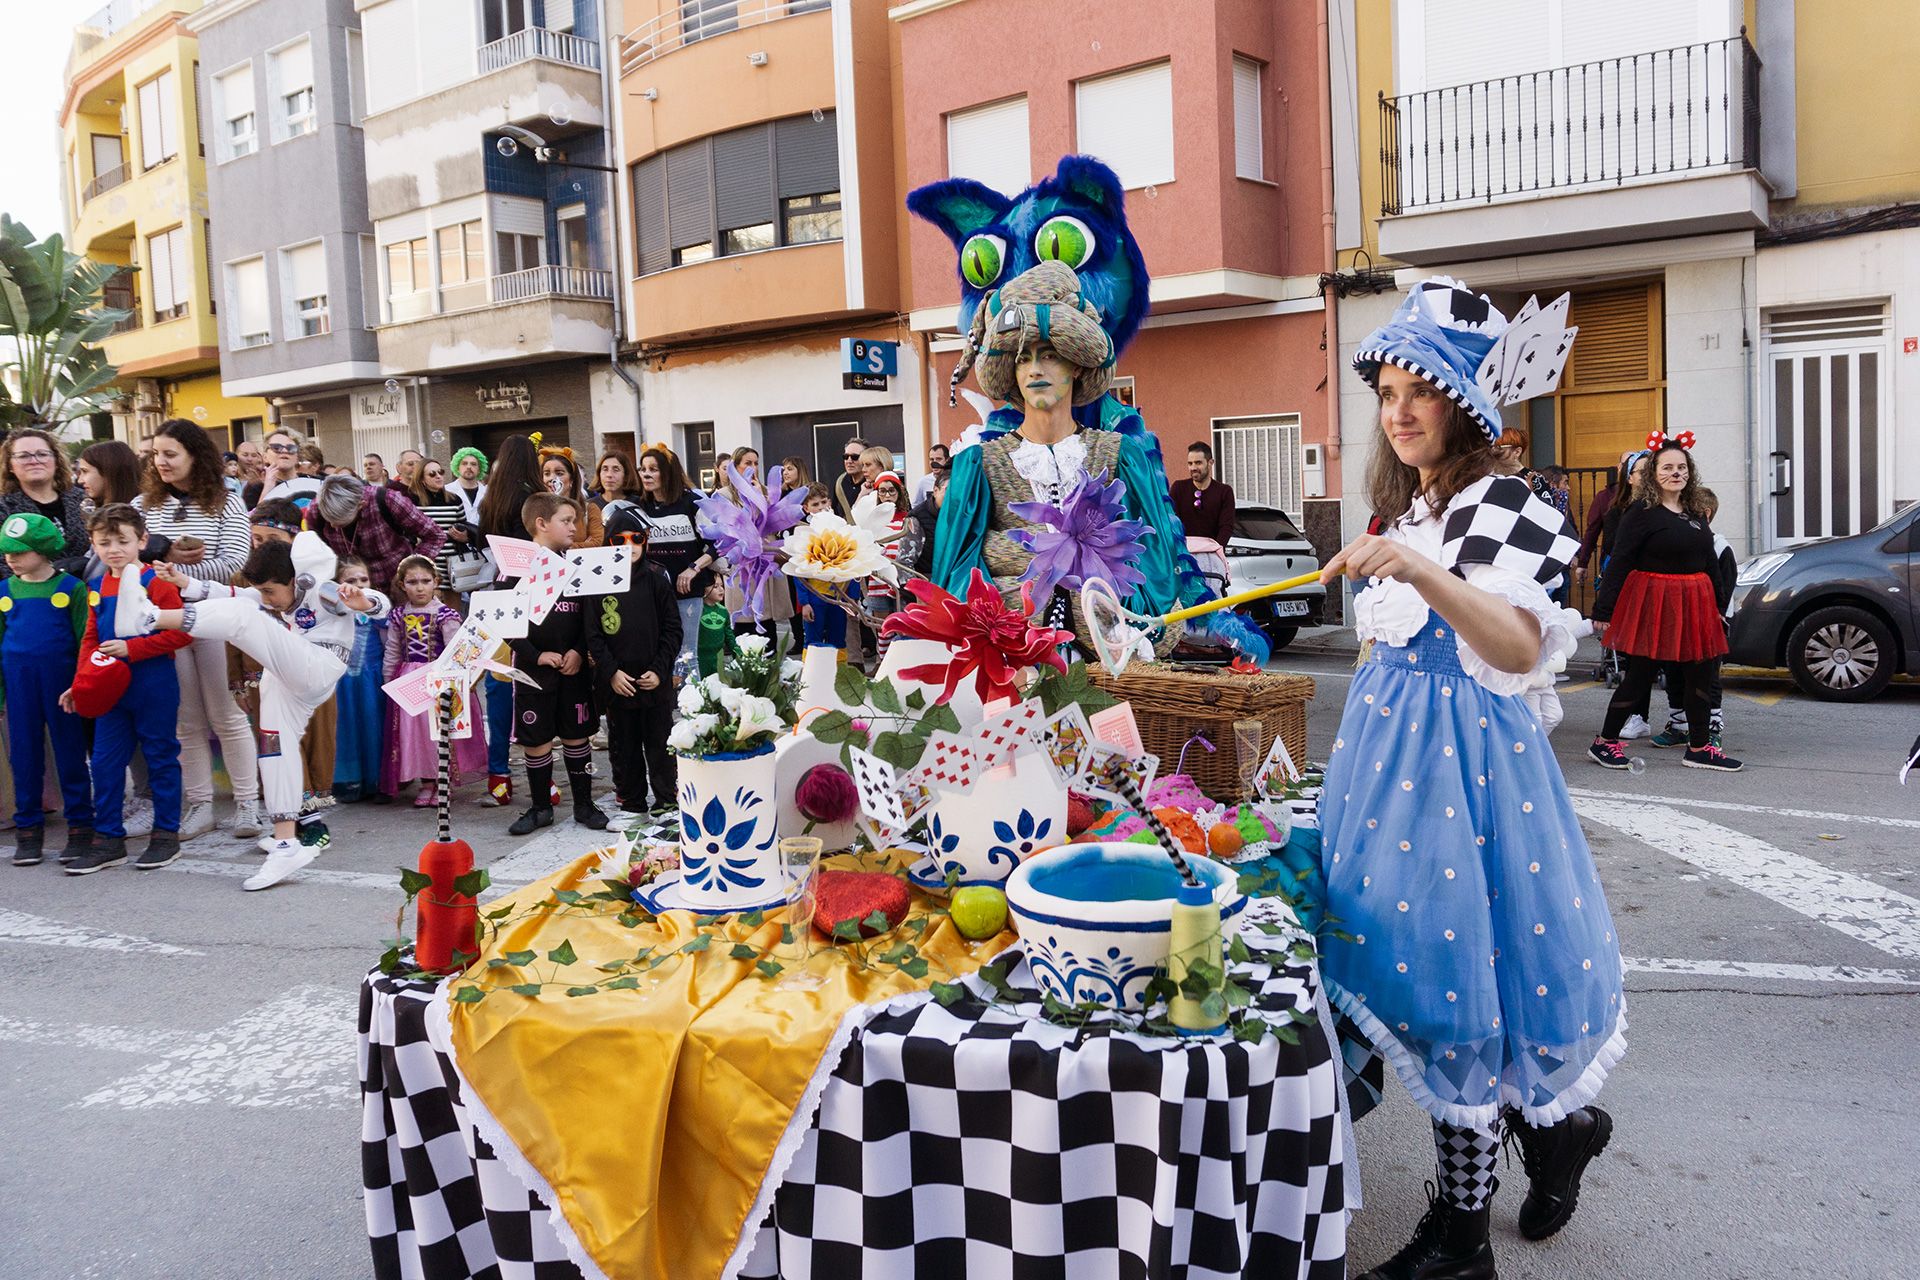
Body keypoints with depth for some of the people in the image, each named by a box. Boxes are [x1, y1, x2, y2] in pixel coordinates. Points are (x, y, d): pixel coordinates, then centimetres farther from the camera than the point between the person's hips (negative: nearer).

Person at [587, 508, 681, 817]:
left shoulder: (656, 578, -1)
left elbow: (672, 629, 0)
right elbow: (592, 634, -1)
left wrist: (659, 670, -8)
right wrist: (611, 671, -10)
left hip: (656, 683, -1)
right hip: (617, 683, 1)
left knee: (660, 745, 7)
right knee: (623, 746, 11)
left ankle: (666, 803, 18)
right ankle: (632, 805, 23)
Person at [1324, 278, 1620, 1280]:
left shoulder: (1501, 507, -11)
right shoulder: (1402, 510, 13)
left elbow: (1520, 649, -27)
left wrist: (1421, 572, -39)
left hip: (1462, 750, -8)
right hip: (1391, 743, 8)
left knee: (1453, 965, -2)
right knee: (1420, 960, 12)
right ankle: (1555, 1122, 35)